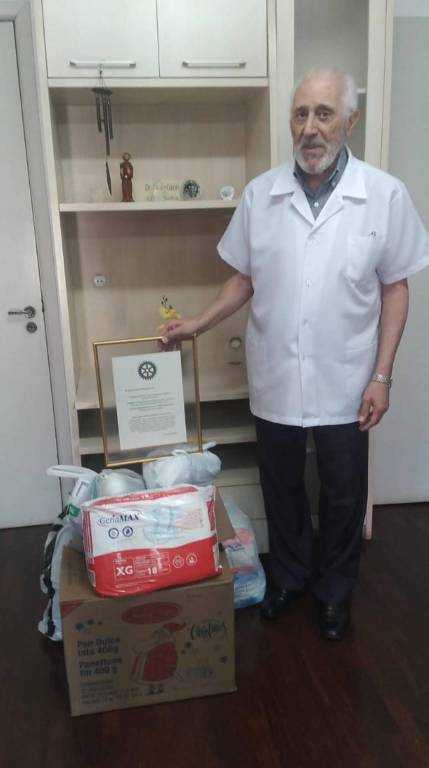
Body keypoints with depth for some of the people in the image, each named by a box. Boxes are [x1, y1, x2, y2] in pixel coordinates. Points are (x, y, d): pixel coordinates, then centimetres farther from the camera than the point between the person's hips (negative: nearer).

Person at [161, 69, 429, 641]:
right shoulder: (260, 194, -2)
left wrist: (382, 376, -8)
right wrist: (197, 325, -1)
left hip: (344, 384, -1)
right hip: (275, 380, 2)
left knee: (343, 497, 14)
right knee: (281, 489, 18)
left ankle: (335, 591, 40)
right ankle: (289, 576, 44)